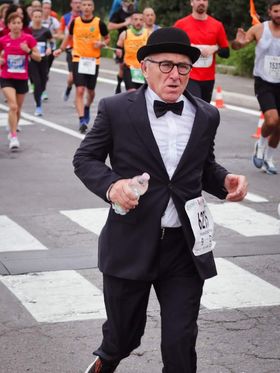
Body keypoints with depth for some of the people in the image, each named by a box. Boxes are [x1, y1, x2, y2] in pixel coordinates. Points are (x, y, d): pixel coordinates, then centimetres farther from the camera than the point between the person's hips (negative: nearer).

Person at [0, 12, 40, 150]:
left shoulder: (28, 39, -5)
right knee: (13, 106, -19)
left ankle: (12, 131, 39)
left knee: (18, 109, 15)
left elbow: (38, 58, -4)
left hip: (22, 79, 2)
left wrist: (28, 51, -20)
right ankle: (13, 137, -16)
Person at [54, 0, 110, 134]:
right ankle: (82, 121, -14)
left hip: (93, 61, 1)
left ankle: (87, 107, 46)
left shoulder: (99, 23, -5)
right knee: (80, 90, -12)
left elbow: (107, 38, 8)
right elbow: (69, 36, 18)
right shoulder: (75, 22, 0)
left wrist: (102, 44, -12)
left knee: (91, 91, 14)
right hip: (78, 59, 0)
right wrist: (61, 49, 9)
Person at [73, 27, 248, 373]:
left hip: (186, 247, 2)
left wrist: (226, 180, -4)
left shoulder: (206, 116, 5)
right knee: (124, 334, 15)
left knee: (180, 342, 2)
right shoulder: (116, 109, -5)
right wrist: (111, 184, -17)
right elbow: (85, 158, 2)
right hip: (131, 243, -2)